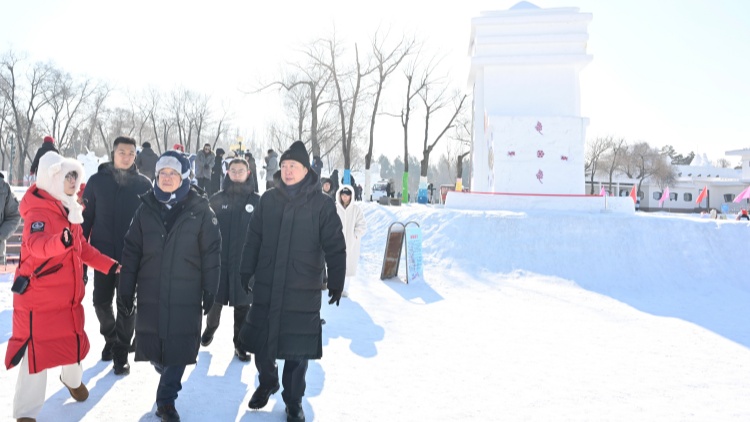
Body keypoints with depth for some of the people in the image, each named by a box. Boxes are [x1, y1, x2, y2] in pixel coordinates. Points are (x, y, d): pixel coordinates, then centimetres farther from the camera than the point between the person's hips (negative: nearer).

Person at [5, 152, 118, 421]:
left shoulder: (69, 210, 9)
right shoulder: (38, 211, -19)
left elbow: (82, 248, 19)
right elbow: (35, 245, -39)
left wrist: (109, 265, 13)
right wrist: (61, 240, -59)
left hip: (68, 295, 8)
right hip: (38, 298, -8)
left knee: (72, 340, 20)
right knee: (37, 351, -2)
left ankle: (72, 379, 49)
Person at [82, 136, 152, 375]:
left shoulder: (143, 184, -1)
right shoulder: (97, 181, 1)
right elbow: (86, 217, 4)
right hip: (102, 252, 1)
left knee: (126, 304, 3)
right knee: (101, 301, 10)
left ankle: (121, 354, 15)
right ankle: (110, 338, 37)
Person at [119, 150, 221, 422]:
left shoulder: (200, 210, -4)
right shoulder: (146, 208, 5)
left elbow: (211, 254, -4)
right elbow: (131, 251, 6)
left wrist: (209, 290, -6)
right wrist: (126, 288, 3)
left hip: (186, 294, -3)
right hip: (151, 292, 3)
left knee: (179, 346, 0)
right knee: (150, 344, 11)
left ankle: (166, 400, 17)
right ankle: (168, 377, 43)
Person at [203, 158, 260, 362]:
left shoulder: (257, 201, -1)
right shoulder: (217, 200, 2)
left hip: (245, 262, -1)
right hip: (218, 260, 1)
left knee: (242, 304, 7)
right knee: (215, 300, 14)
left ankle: (240, 343, 22)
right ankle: (211, 327, 43)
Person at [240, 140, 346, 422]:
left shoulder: (322, 205, -5)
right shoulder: (268, 200, 5)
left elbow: (335, 247, -4)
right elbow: (253, 240, 8)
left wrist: (336, 282, -5)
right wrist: (246, 272, 6)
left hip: (303, 292, -3)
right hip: (266, 287, 3)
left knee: (298, 350, 4)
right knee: (260, 342, 14)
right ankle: (267, 383, 42)